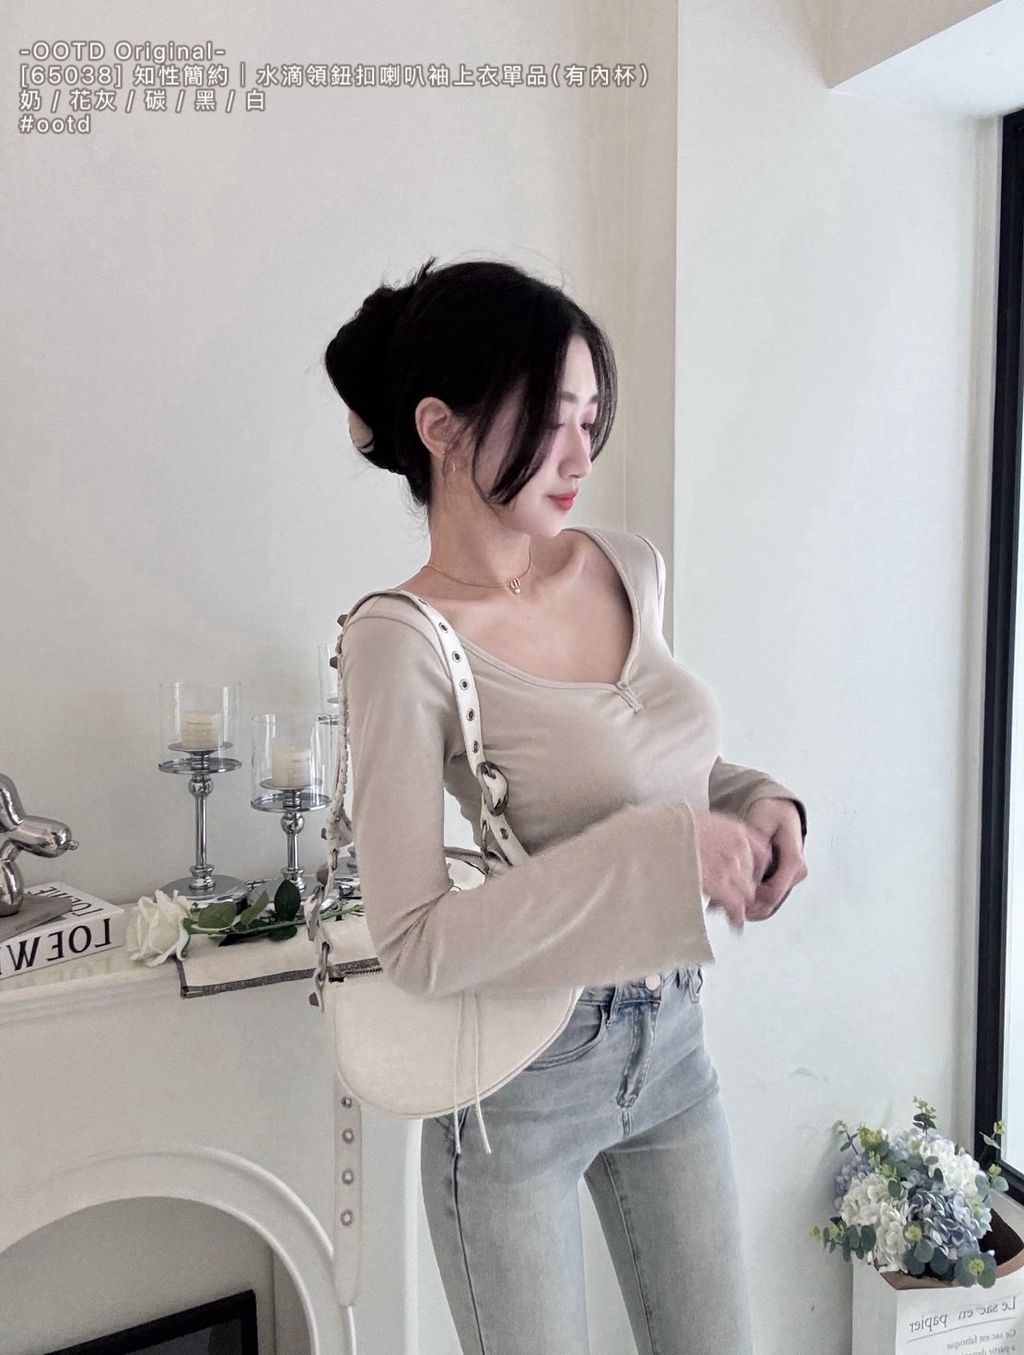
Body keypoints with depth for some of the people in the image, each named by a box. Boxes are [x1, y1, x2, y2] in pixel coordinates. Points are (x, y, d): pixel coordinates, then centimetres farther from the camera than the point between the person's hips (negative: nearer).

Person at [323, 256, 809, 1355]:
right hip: (521, 1081, -6)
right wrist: (664, 854, -27)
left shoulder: (631, 571, -2)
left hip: (670, 1037, 6)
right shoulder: (402, 641, -21)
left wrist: (756, 805, -6)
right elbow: (417, 943, -25)